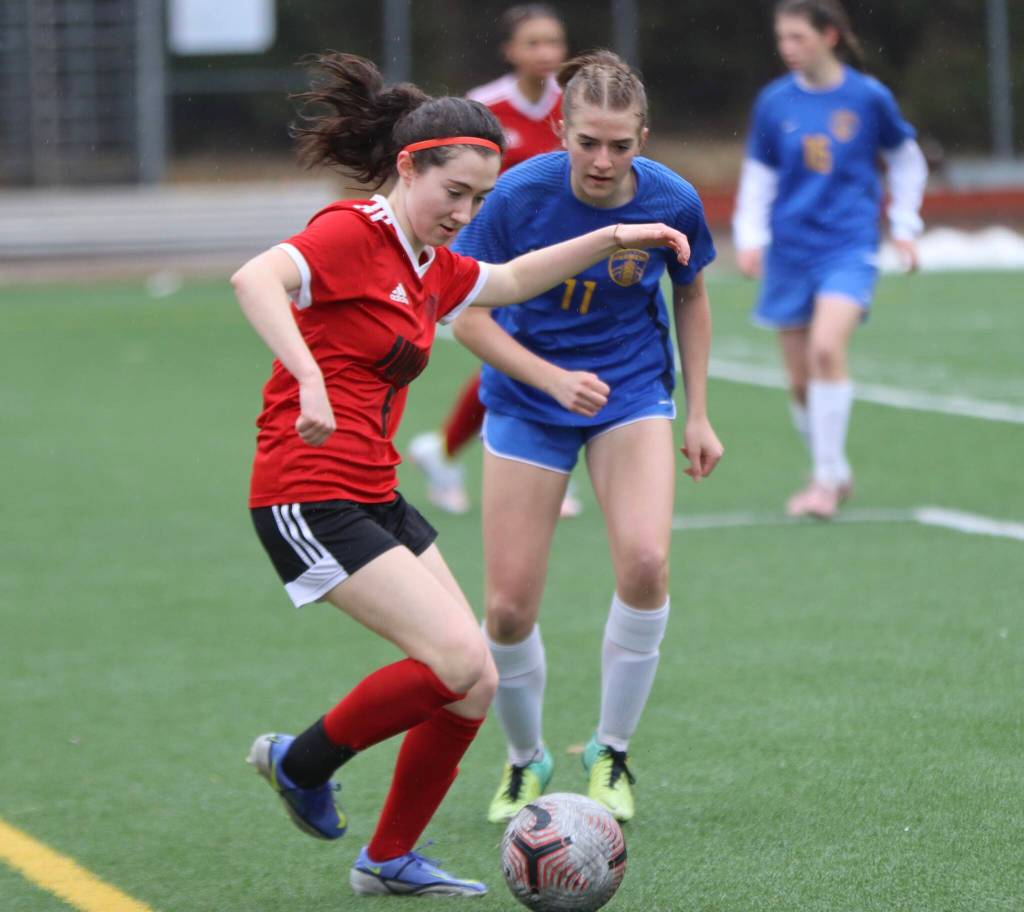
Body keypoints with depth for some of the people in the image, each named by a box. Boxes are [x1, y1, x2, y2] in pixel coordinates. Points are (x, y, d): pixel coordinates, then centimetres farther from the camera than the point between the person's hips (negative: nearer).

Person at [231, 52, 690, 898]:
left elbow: (510, 281, 35)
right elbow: (256, 278, -31)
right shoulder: (352, 234, -13)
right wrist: (307, 380, -44)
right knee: (457, 659, -17)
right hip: (311, 499, -9)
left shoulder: (430, 265, 14)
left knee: (474, 683, 5)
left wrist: (610, 239, 29)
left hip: (376, 499, 9)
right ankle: (301, 762, 2)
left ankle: (390, 860, 19)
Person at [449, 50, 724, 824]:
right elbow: (467, 316, -11)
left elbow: (691, 296, 6)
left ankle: (612, 753, -3)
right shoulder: (520, 195, -21)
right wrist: (552, 379, -25)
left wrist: (698, 415, 6)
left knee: (645, 562, -24)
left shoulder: (673, 201, -15)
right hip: (529, 402, -1)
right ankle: (526, 761, 23)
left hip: (632, 391, 1)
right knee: (509, 609, -5)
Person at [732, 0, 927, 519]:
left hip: (848, 247, -3)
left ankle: (826, 478, -17)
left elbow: (905, 160, 12)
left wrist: (904, 228, 10)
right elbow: (758, 175, 11)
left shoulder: (868, 97, -3)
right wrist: (750, 238, -1)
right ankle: (835, 476, 26)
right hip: (790, 253, 3)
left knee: (826, 347, -25)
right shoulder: (774, 102, 1)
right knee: (800, 379, 5)